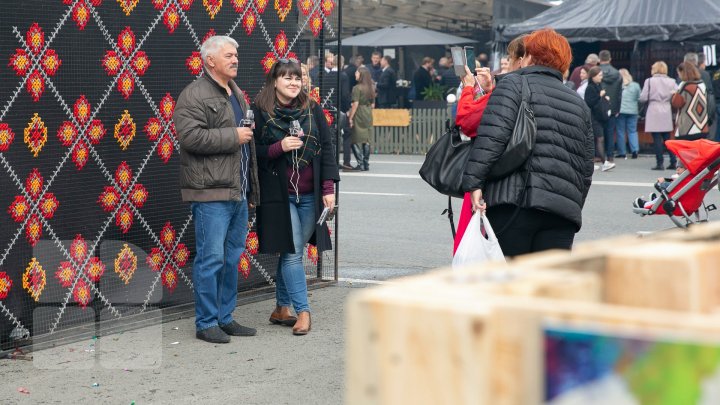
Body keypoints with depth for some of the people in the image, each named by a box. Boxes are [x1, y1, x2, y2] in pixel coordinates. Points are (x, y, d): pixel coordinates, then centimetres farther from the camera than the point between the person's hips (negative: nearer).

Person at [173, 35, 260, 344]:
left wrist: (252, 188, 25)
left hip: (238, 192, 9)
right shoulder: (195, 95, -9)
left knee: (232, 258, 13)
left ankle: (225, 318, 22)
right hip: (211, 192, -9)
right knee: (211, 258, -6)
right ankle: (206, 323, 2)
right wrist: (232, 136, -16)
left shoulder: (236, 94, 21)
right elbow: (190, 136, -23)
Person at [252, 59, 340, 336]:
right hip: (279, 195, -3)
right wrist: (279, 147, -18)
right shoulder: (261, 112, -3)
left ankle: (281, 309, 21)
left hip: (309, 195, 3)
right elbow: (254, 153, -2)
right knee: (292, 253, -5)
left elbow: (326, 147, 6)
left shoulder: (312, 110, 6)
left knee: (290, 253, 9)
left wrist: (329, 187, 0)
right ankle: (302, 311, 0)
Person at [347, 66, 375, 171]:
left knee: (356, 141, -2)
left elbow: (355, 104, -14)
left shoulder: (357, 88, -11)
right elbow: (373, 105, 13)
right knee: (366, 141, 9)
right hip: (368, 116, 7)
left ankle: (360, 164, -7)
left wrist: (350, 117, -11)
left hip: (359, 116, -7)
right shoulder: (371, 89, 10)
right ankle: (366, 164, 12)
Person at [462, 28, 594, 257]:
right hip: (564, 210, 5)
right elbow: (586, 167, 22)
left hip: (515, 202, -5)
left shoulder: (513, 85, 5)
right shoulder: (579, 104, 23)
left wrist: (474, 182, -13)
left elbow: (492, 136, -11)